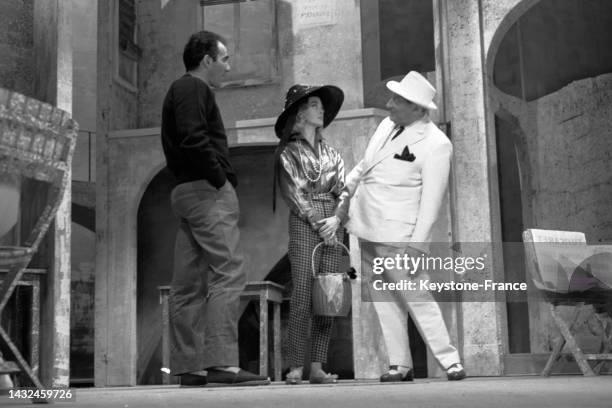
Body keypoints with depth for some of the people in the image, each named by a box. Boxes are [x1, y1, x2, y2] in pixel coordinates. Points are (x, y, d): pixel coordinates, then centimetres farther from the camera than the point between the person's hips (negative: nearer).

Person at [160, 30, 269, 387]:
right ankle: (222, 363, -21)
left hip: (187, 192, 10)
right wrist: (221, 180, -13)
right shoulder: (193, 88, -3)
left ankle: (189, 367, 6)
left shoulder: (181, 90, 27)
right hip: (208, 190, -10)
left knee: (188, 284, 5)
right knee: (228, 274, -15)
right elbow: (194, 140, -19)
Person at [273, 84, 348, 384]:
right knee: (303, 297, -10)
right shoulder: (287, 152, 5)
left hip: (332, 226, 5)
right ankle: (295, 367, -7)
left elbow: (343, 191, 11)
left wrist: (336, 218, -7)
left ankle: (317, 367, 3)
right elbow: (294, 194, -3)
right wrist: (319, 224, -9)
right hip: (303, 224, -4)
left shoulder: (331, 153, 18)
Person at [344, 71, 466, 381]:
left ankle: (450, 361, 5)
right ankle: (399, 365, 15)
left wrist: (416, 245, -19)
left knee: (417, 298, -6)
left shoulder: (436, 145, -13)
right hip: (367, 231, 8)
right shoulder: (387, 125, 10)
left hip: (397, 236, -7)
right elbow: (364, 165, 25)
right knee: (385, 300, 9)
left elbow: (431, 201, -16)